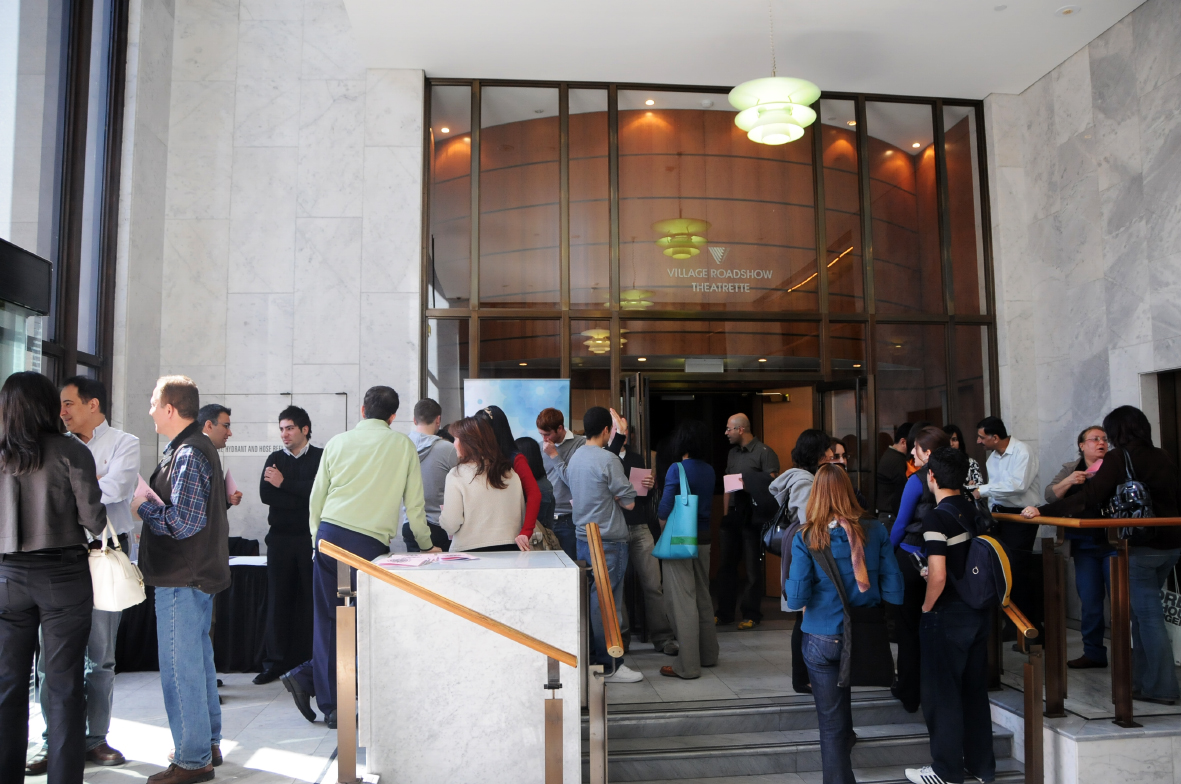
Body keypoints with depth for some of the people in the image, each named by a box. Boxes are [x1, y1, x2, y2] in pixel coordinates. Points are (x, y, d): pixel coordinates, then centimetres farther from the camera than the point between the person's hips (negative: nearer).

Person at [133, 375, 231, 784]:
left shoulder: (187, 455, -19)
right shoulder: (197, 448, 13)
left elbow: (184, 522, -25)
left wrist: (143, 507, -12)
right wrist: (151, 522, 18)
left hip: (183, 579, -11)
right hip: (199, 571, 11)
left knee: (181, 667, -2)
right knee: (199, 660, 18)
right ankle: (208, 743, 31)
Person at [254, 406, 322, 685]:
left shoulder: (321, 457, 2)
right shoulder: (274, 459, 14)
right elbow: (265, 494, -1)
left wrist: (284, 483, -9)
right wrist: (302, 498, -10)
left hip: (310, 537, -3)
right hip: (280, 537, 3)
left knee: (309, 599, -1)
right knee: (278, 599, 3)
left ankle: (305, 660, 7)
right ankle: (276, 661, 10)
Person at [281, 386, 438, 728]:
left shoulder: (337, 442, 10)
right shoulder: (402, 445, 4)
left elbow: (316, 498, 13)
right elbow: (414, 503, 6)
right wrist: (427, 545, 18)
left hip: (329, 533, 3)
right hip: (371, 542, -3)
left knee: (327, 618, 8)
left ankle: (330, 705, 10)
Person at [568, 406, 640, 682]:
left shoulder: (574, 458, 10)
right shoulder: (607, 459, -16)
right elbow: (629, 502, -12)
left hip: (583, 537, 8)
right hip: (608, 540, -8)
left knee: (588, 600, 14)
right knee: (606, 603, -1)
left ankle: (589, 658, 22)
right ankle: (609, 666, 6)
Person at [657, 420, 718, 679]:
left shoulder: (677, 468, -14)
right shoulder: (709, 471, 5)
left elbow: (665, 509, -15)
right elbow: (710, 505, 11)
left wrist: (665, 531, 1)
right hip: (703, 538, 7)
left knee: (682, 600, -2)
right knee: (702, 596, 18)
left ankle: (687, 665, 1)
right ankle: (708, 654, 30)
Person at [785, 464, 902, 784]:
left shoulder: (806, 538, -15)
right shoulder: (875, 531, -8)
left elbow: (796, 599, -16)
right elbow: (894, 592, -8)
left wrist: (789, 584, 4)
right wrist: (866, 594, 11)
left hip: (823, 639, -3)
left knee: (831, 724, 11)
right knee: (841, 707, 30)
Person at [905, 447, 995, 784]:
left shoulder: (937, 517, -20)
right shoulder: (976, 510, 3)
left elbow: (938, 577, -25)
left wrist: (927, 606, -9)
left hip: (948, 617, -7)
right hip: (979, 612, 8)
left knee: (942, 693, 6)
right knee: (975, 690, 17)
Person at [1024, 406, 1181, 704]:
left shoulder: (1118, 458, -11)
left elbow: (1088, 498, -19)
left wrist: (1042, 511, -20)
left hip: (1142, 545, -7)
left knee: (1148, 615, -1)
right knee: (1144, 610, 16)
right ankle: (1142, 679, 22)